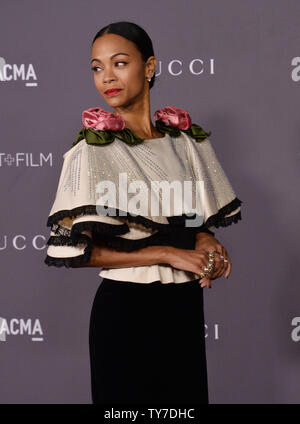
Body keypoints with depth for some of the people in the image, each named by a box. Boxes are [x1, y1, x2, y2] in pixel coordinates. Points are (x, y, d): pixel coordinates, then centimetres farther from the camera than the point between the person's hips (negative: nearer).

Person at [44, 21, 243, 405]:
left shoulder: (186, 139, 5)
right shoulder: (91, 150, -9)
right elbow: (77, 250, -15)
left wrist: (205, 240, -7)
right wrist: (166, 254, -19)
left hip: (185, 305, 4)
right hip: (126, 307, -4)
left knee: (186, 396, 12)